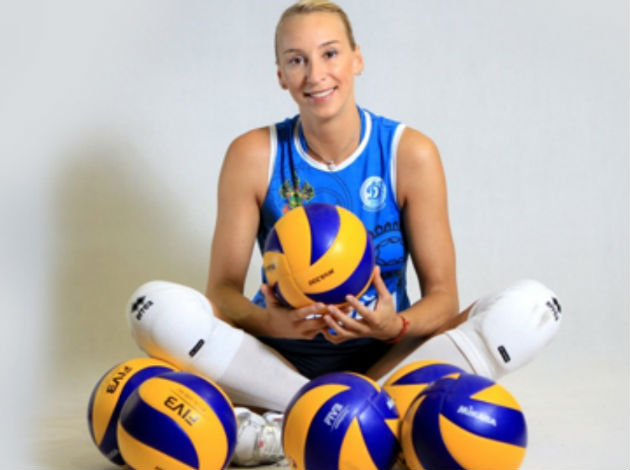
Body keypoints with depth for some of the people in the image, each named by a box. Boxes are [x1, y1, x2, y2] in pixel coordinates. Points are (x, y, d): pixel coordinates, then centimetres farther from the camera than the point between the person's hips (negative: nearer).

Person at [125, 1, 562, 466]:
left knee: (533, 307, -23)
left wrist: (397, 326, -28)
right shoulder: (254, 155, -5)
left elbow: (442, 295, -5)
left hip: (383, 357, 1)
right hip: (281, 356, 0)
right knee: (156, 306, -25)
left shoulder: (410, 153, -7)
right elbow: (223, 288, -6)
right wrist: (268, 322, -29)